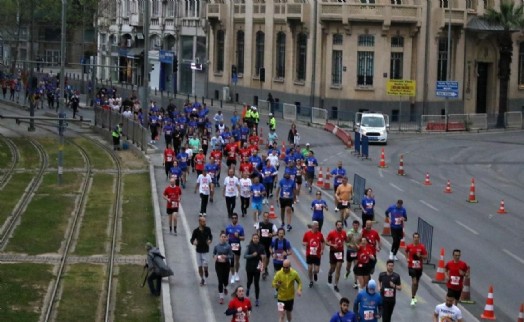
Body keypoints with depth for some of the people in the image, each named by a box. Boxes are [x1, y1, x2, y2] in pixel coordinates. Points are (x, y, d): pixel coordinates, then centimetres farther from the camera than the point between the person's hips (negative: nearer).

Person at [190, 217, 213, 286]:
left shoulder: (207, 229, -4)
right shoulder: (196, 231, -7)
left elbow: (210, 236, 13)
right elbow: (192, 239, -2)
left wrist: (210, 240, -8)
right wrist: (193, 242, -24)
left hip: (205, 250, -1)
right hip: (198, 250, 1)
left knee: (205, 265, -12)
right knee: (200, 266, 5)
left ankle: (206, 271, 23)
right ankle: (202, 279, 22)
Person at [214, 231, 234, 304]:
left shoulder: (228, 246, -9)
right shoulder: (217, 246, -4)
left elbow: (231, 256, -8)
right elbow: (214, 253, 11)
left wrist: (226, 257, -26)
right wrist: (215, 257, -10)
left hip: (226, 264, 0)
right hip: (218, 264, 0)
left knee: (225, 279, 9)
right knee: (220, 280, -5)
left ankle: (225, 287, 48)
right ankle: (221, 297, 3)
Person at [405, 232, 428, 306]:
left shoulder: (422, 247, -6)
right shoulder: (409, 246, -4)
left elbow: (426, 256, -3)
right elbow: (406, 252, 18)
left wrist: (420, 256, -21)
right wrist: (407, 258, 2)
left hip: (419, 267, 2)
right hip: (411, 266, -2)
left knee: (416, 283, 16)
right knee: (414, 282, -16)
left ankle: (414, 296, 36)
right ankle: (413, 299, -10)